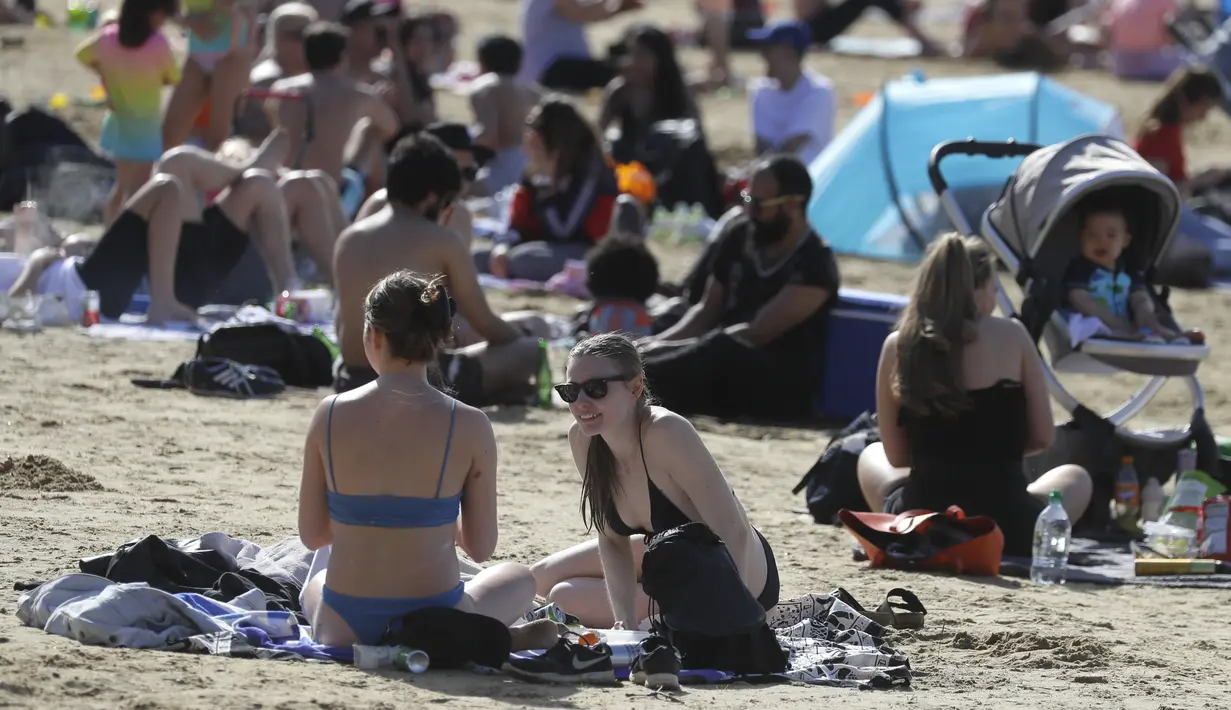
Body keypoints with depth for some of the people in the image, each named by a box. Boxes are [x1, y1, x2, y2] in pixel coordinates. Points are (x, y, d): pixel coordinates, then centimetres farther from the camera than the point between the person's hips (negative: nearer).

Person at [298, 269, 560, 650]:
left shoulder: (331, 415, -8)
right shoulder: (469, 426, -12)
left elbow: (311, 535, 0)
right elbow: (481, 547, -5)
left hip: (345, 629, 3)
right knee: (519, 579, 33)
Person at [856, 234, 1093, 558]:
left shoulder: (898, 346, 0)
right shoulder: (1011, 336, -4)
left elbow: (896, 456, 7)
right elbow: (1043, 437, 2)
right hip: (1007, 529, -2)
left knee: (871, 457, 37)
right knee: (1075, 478, 33)